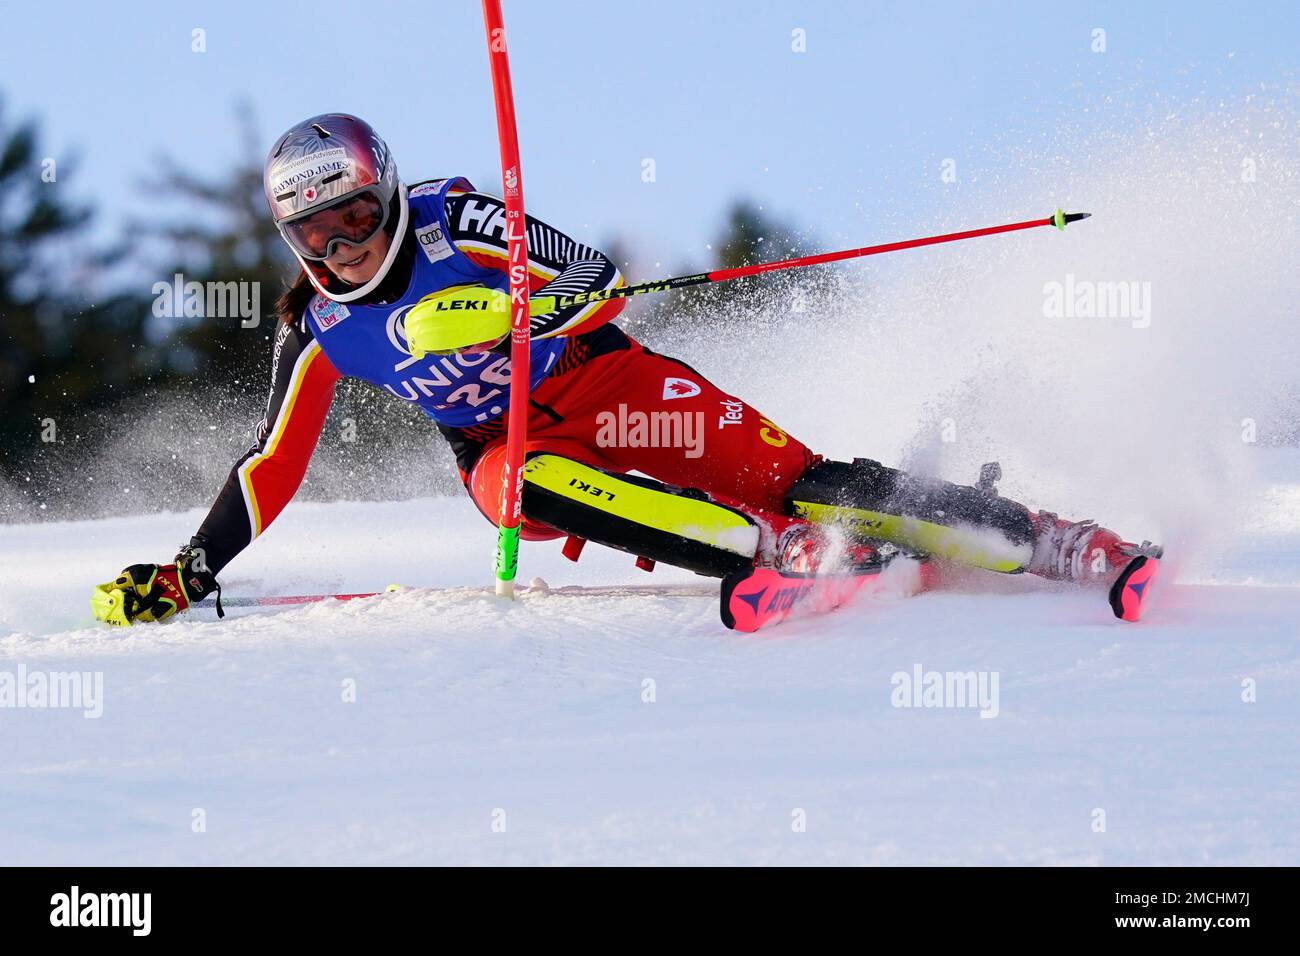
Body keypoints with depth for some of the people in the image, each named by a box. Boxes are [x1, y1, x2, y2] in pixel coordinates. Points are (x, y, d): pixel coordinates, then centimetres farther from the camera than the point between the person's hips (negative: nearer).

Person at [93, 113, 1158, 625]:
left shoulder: (453, 224, -13)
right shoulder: (319, 332, -2)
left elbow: (595, 277, -19)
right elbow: (272, 468, 6)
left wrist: (485, 310, -36)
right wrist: (185, 576, -1)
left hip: (602, 383, -3)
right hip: (510, 447, 3)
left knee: (781, 472, -21)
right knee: (514, 483, -35)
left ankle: (1053, 544, -21)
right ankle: (784, 553, -40)